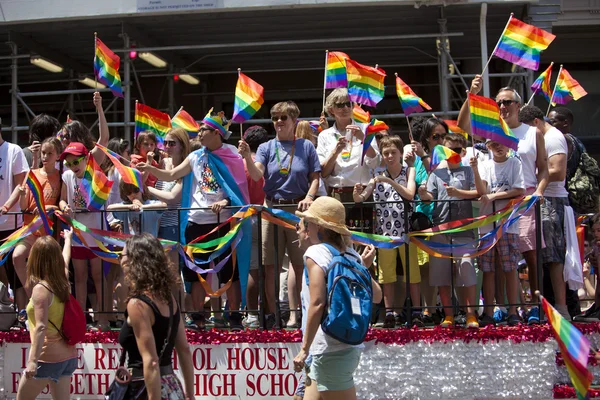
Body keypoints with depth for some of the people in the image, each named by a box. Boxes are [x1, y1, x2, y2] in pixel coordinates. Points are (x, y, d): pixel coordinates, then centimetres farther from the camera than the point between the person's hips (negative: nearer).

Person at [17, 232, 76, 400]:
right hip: (67, 355, 7)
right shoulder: (62, 282, 6)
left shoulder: (40, 289, -14)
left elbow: (41, 327, -23)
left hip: (47, 357, -7)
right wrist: (68, 238, 47)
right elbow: (65, 260, 28)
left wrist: (32, 360, -28)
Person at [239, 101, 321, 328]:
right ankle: (271, 314, 11)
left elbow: (315, 177, 5)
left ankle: (295, 313, 10)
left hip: (298, 208, -1)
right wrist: (247, 156, -27)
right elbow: (256, 175, -9)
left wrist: (309, 196, -13)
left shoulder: (306, 146, 5)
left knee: (299, 263, 1)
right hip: (272, 208, 1)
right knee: (270, 265, 2)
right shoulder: (266, 148, 6)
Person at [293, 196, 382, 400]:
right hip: (350, 345, 8)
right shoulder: (350, 254, 11)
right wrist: (364, 267, 22)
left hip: (330, 350, -8)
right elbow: (376, 296, 11)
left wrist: (304, 348, -16)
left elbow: (317, 304, -20)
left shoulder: (316, 252, -10)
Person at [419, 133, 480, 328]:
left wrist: (458, 192, -14)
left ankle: (471, 315, -3)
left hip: (463, 228, -3)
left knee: (467, 269, -10)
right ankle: (448, 315, 11)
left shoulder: (468, 171, 9)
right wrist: (424, 194, -16)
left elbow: (477, 193, -1)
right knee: (441, 272, 3)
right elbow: (430, 197, 6)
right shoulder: (437, 173, 14)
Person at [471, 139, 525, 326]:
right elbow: (481, 191, -6)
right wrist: (475, 170, -18)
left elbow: (519, 191, -5)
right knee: (488, 270, 3)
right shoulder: (484, 165, 9)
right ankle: (489, 313, 7)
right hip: (487, 224, 2)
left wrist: (493, 195, -8)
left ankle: (513, 311, 4)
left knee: (510, 269, -2)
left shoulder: (515, 163, 5)